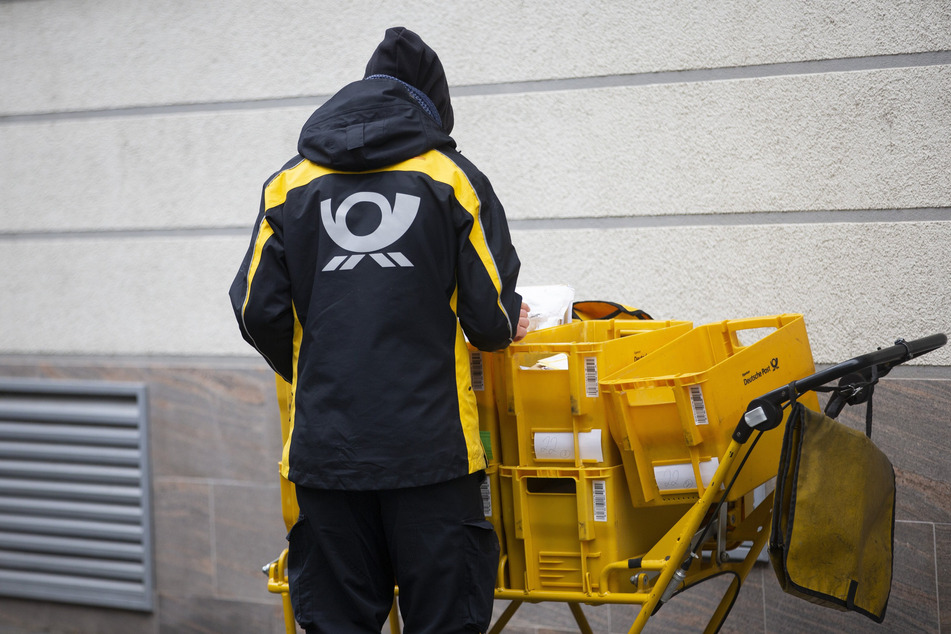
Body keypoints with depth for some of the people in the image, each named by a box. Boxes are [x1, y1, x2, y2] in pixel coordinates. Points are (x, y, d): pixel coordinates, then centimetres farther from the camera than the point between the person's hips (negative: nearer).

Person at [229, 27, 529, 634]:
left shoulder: (290, 184, 8)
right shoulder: (454, 178, 1)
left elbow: (259, 314, 6)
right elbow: (491, 317, -2)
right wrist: (507, 325, 22)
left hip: (325, 443, 2)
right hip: (430, 442, -2)